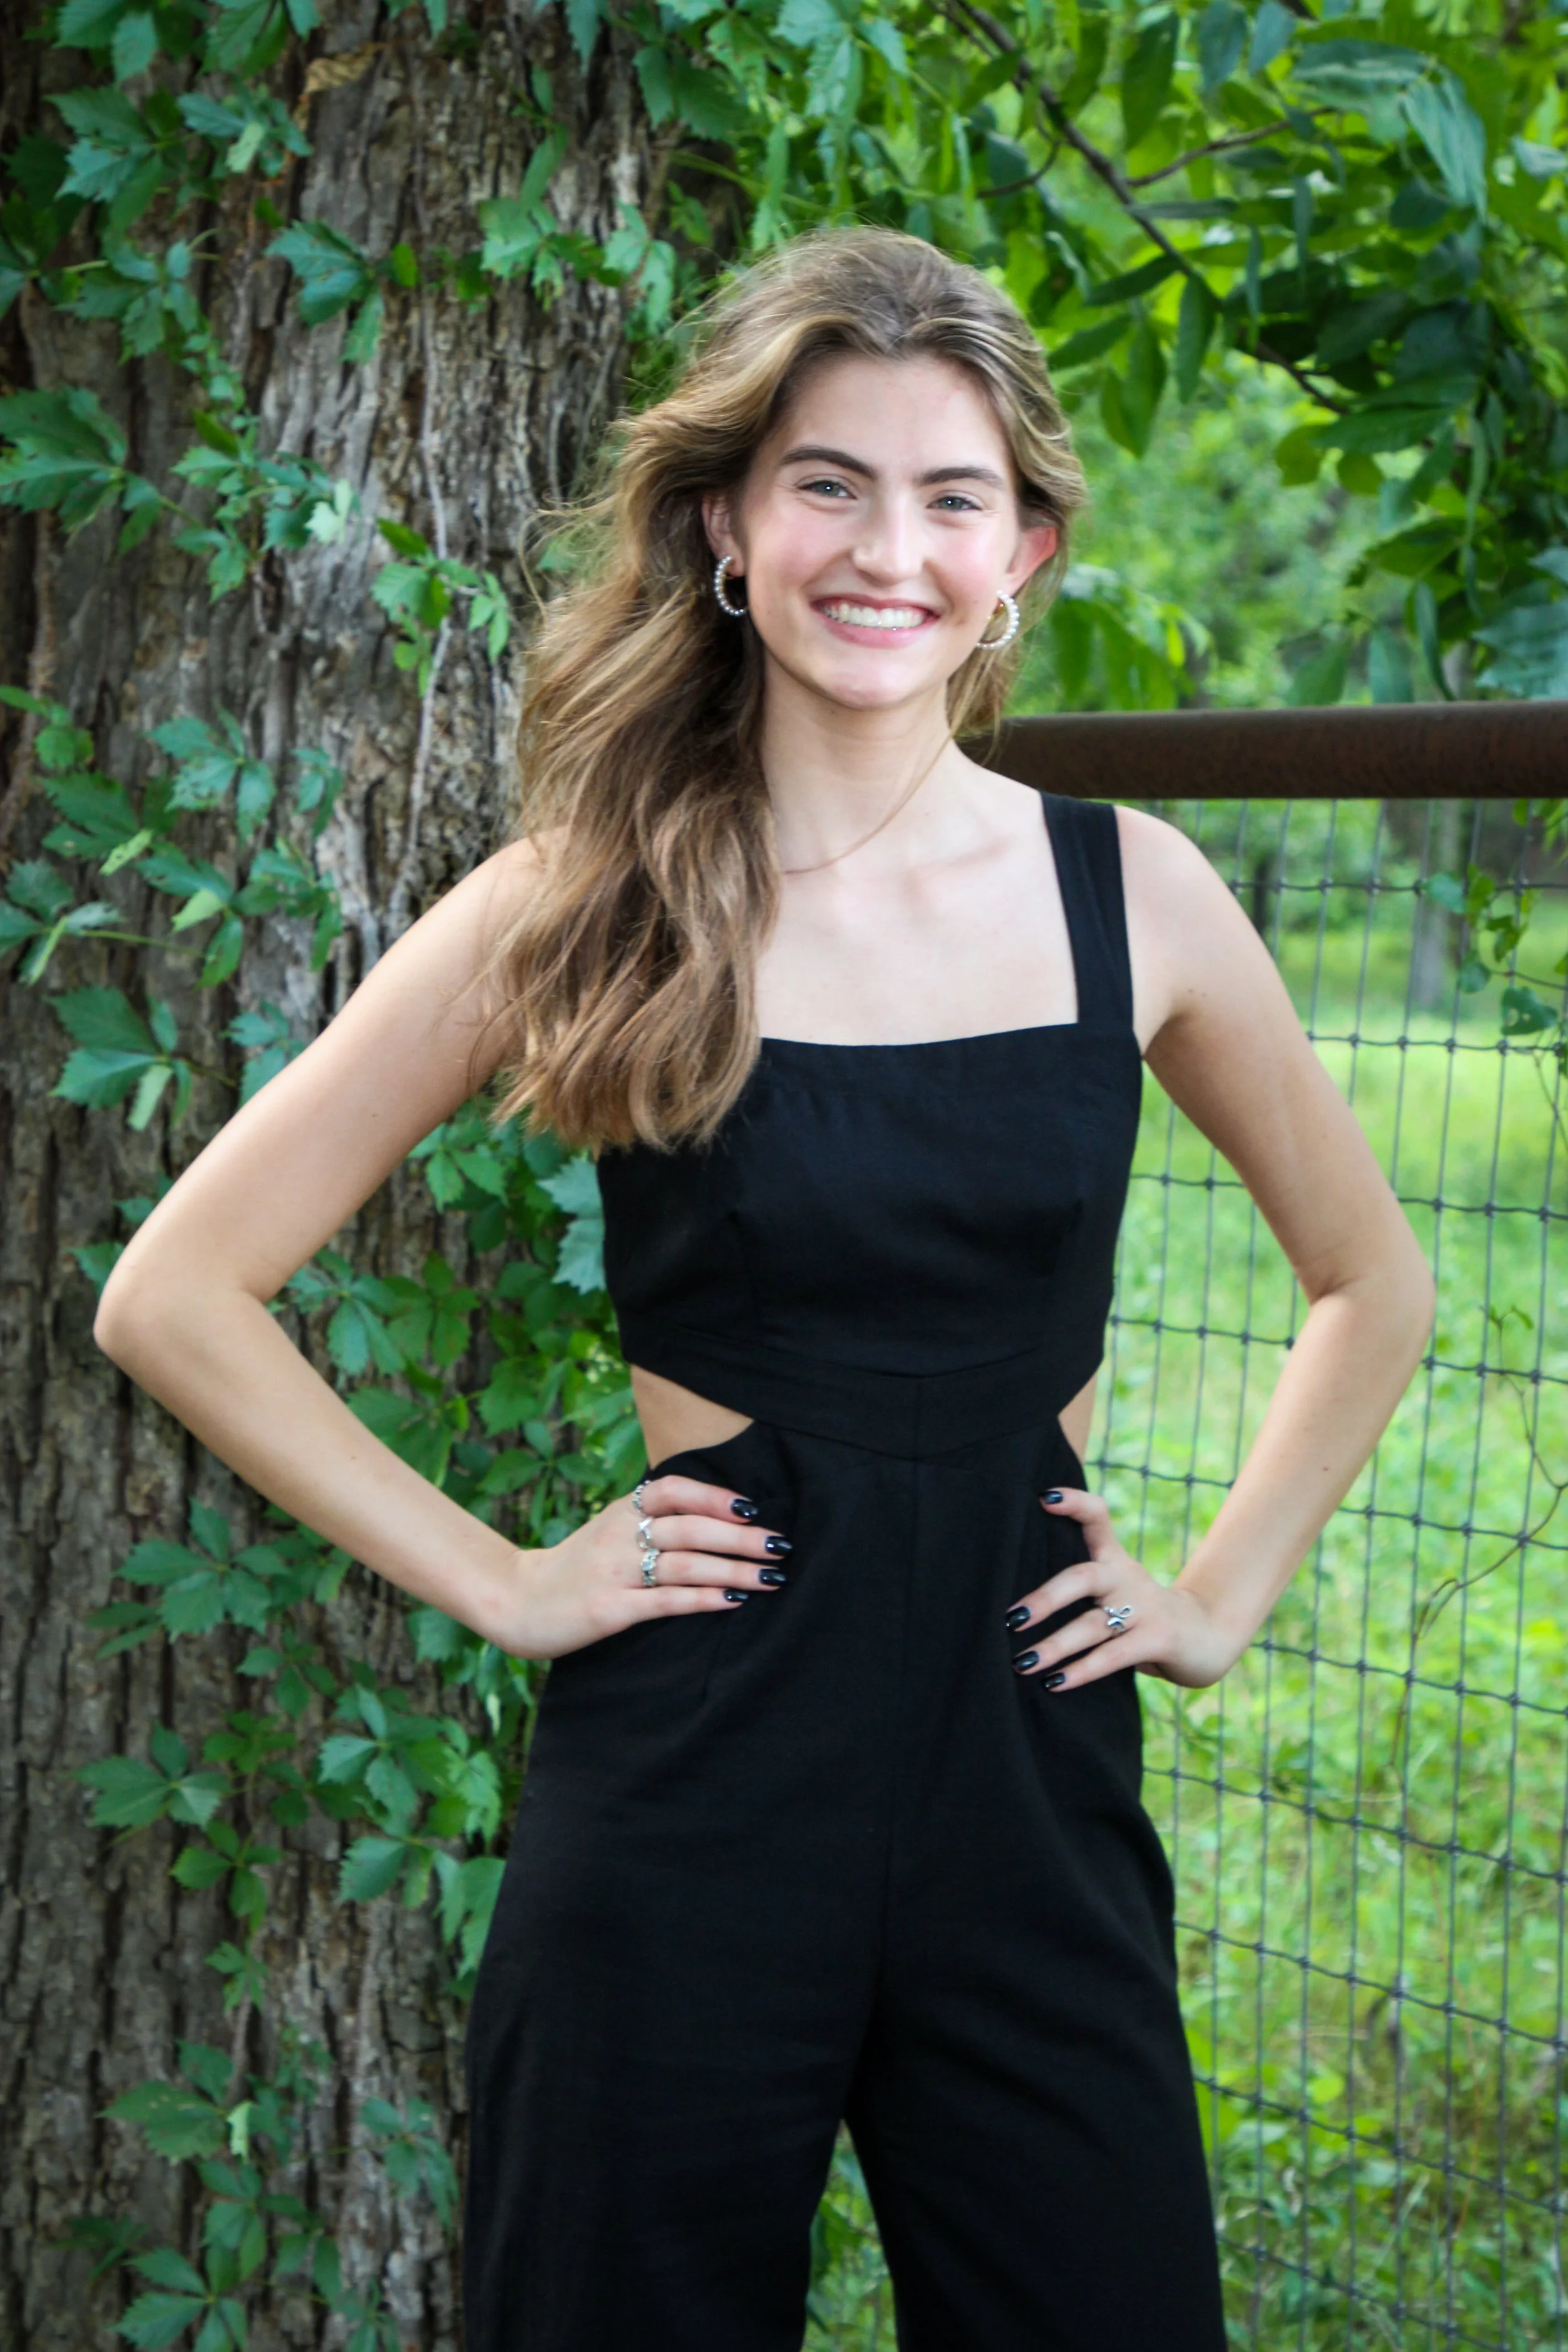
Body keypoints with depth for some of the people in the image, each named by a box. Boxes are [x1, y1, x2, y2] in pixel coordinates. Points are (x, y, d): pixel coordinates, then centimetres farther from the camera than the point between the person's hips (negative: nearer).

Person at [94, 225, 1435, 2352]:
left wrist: (1223, 1598, 9)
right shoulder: (584, 908, -4)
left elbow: (1374, 1285, 18)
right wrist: (494, 1583, -4)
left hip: (1033, 1780, 2)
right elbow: (175, 1294, -2)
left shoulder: (1130, 894, 2)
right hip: (690, 1796, -2)